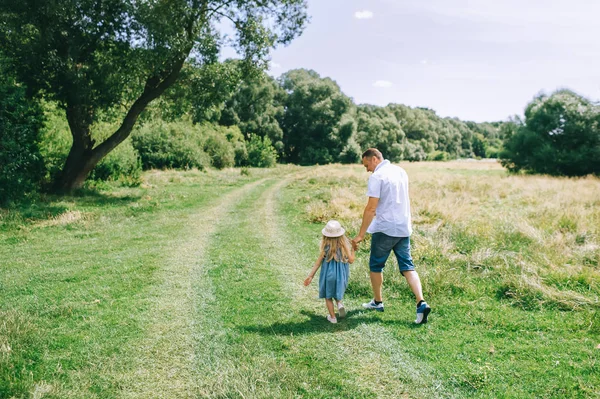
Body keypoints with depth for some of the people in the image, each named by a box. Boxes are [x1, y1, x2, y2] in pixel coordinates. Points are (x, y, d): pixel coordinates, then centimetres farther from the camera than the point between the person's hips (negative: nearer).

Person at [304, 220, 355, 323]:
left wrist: (310, 276, 2)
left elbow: (318, 263, -7)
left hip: (328, 274, -2)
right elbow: (351, 260, -8)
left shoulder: (326, 247, -13)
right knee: (337, 293, 26)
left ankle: (333, 317, 21)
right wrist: (353, 249, 8)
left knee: (328, 296, 16)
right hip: (341, 274, 2)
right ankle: (339, 303, -3)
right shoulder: (345, 244, -11)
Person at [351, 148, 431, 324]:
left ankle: (377, 302, 27)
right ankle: (421, 303, -9)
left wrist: (360, 235, -15)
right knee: (407, 267, 6)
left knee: (376, 265, 13)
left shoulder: (376, 177, -14)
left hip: (385, 229, -7)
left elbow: (371, 208, -19)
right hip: (404, 228, 7)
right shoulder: (401, 171, 10)